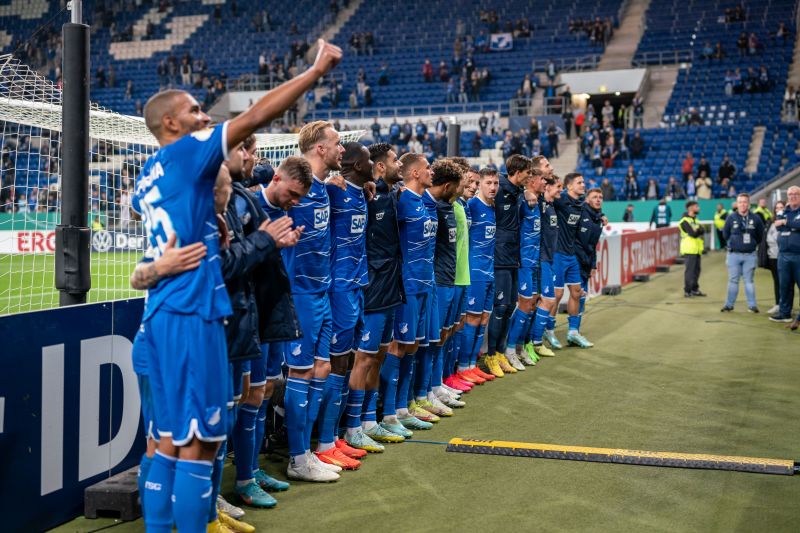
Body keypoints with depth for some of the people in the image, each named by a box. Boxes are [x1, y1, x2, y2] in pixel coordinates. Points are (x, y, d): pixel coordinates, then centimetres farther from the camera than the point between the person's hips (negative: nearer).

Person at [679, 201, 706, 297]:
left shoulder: (695, 220, 19)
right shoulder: (685, 221, -10)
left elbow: (703, 230, 6)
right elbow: (693, 234, -19)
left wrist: (697, 231, -14)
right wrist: (699, 231, -2)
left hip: (696, 249, 8)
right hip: (689, 250, -8)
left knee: (696, 270, 10)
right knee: (689, 270, -7)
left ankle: (694, 289, 19)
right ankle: (687, 291, -1)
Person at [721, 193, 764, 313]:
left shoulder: (756, 218, 0)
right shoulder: (731, 218, 0)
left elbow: (760, 236, 11)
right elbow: (725, 234, 11)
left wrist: (752, 244, 10)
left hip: (750, 255, 0)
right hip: (734, 254, 0)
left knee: (749, 280, 3)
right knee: (733, 280, 6)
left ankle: (752, 305, 8)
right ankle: (729, 304, 11)